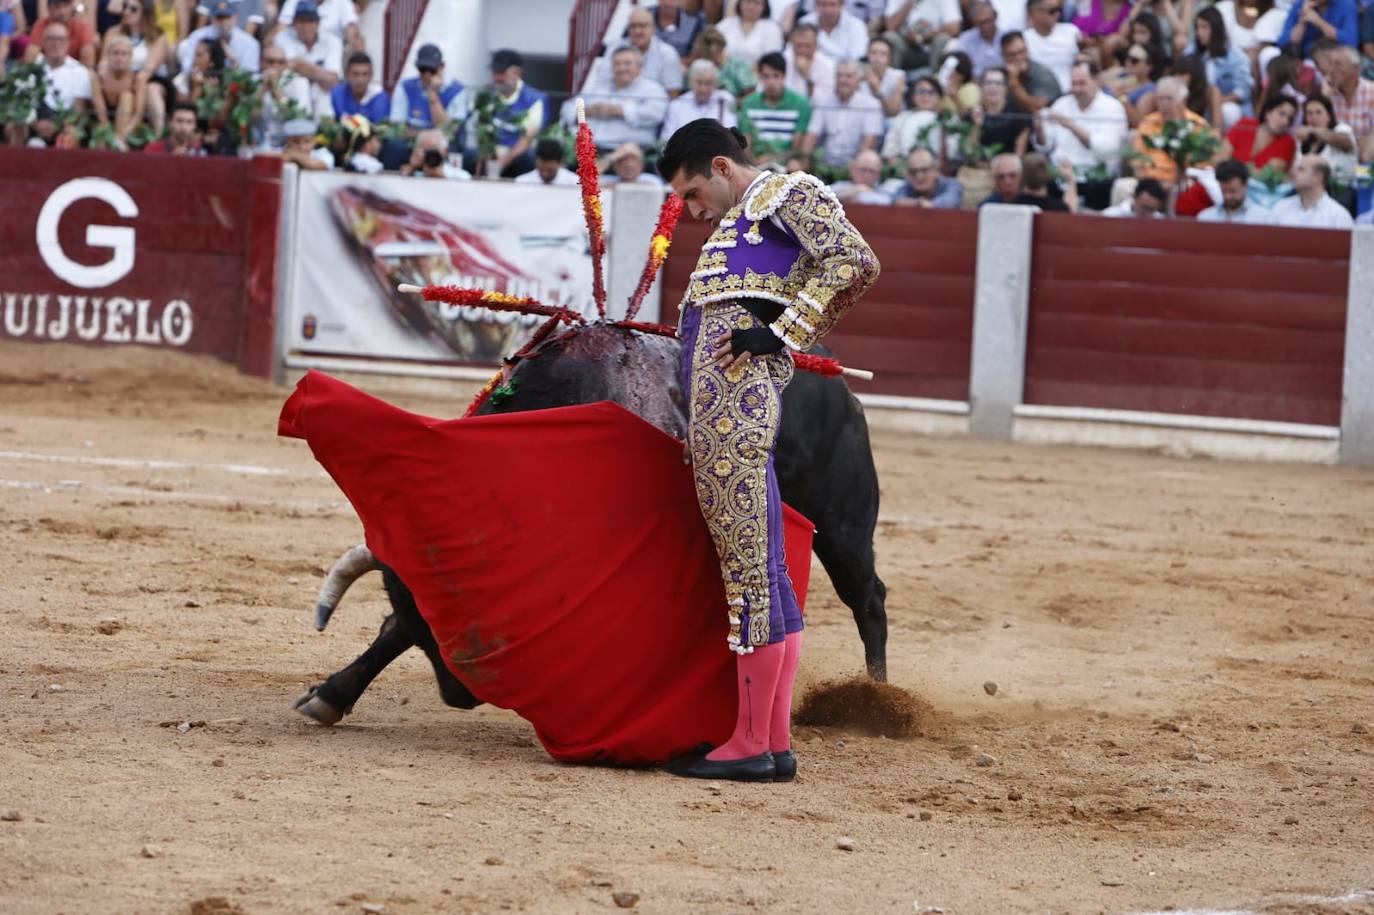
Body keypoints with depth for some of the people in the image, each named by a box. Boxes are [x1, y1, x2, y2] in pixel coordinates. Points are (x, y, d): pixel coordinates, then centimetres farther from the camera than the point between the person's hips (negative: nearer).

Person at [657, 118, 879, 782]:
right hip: (717, 402, 10)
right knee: (764, 576, 9)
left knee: (749, 572, -8)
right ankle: (776, 742, 11)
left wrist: (778, 334, -15)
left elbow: (856, 262, -12)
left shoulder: (789, 194, 4)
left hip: (739, 390, -10)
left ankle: (751, 746, -7)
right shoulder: (736, 223, 32)